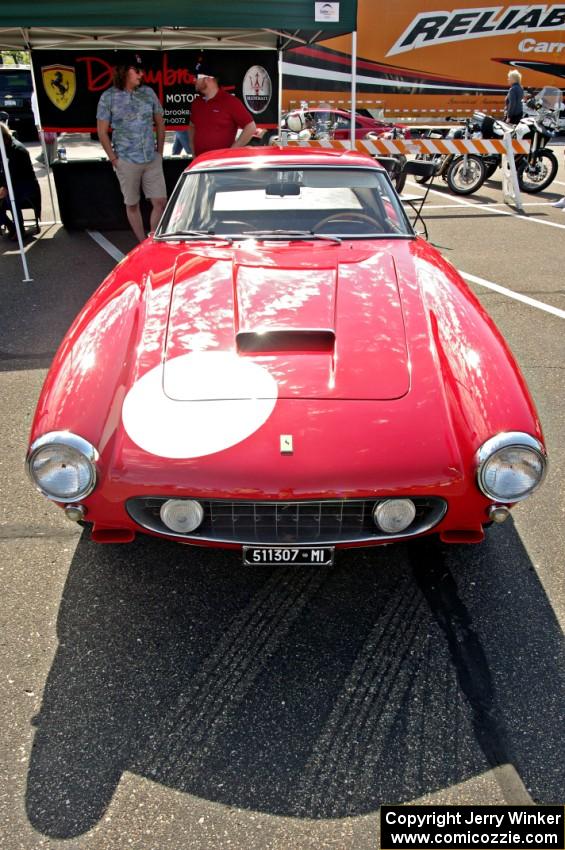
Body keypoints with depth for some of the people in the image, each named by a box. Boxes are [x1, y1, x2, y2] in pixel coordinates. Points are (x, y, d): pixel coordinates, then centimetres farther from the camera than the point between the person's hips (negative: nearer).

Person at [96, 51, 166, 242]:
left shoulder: (148, 93, 5)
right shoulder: (108, 97, -3)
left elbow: (160, 123, 13)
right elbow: (102, 132, -1)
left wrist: (159, 151, 8)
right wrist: (114, 159, -4)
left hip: (152, 160, 3)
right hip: (127, 161, -2)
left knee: (160, 201, -1)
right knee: (132, 205, 5)